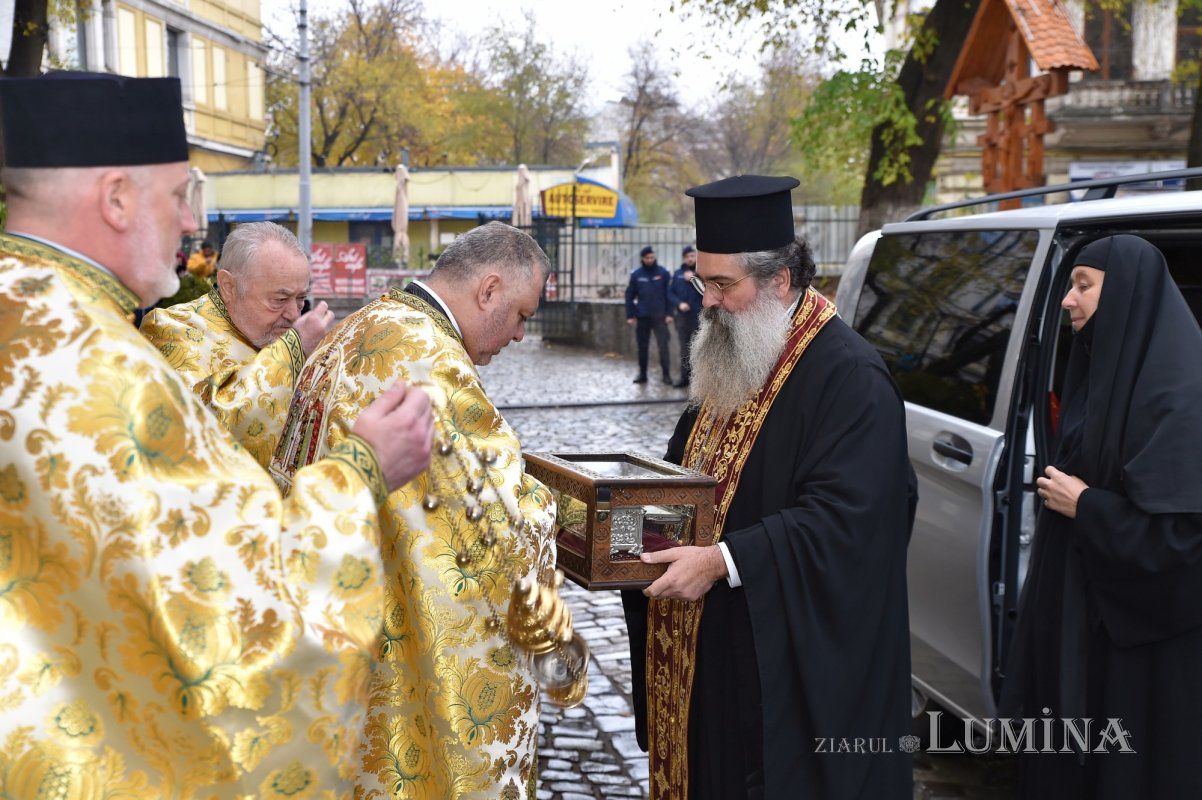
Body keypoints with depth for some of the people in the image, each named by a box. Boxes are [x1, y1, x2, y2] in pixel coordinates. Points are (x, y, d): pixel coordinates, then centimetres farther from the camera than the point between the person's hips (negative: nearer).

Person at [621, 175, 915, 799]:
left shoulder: (849, 377, -19)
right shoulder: (730, 362, 10)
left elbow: (843, 518, -26)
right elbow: (687, 473, 20)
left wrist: (723, 560, -30)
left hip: (789, 663, -8)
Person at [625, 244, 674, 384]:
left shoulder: (663, 273, 0)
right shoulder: (636, 274, 3)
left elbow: (669, 294, 0)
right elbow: (629, 295, 5)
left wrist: (669, 313, -7)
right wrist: (630, 316, 0)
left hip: (659, 316, -2)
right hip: (642, 316, 2)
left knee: (663, 345, -6)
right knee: (642, 347, 8)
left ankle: (666, 374, -2)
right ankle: (642, 374, 16)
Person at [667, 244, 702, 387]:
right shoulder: (678, 273, 9)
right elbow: (670, 293, 8)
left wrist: (694, 279, -15)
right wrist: (679, 303, -9)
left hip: (699, 315, -3)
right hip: (682, 315, 3)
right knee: (684, 348, 8)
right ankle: (685, 377, 15)